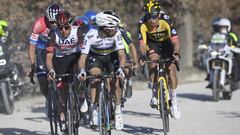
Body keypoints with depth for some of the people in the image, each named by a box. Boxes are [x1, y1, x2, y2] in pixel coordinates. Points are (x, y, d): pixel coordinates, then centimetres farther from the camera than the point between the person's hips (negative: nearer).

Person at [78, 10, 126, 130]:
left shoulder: (116, 34, -31)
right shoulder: (91, 35, -33)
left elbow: (122, 54, -34)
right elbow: (83, 56, -34)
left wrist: (120, 69, -53)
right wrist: (82, 70, -53)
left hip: (111, 56, 0)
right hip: (96, 56, 0)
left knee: (115, 83, -16)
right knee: (95, 79, -25)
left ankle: (118, 112, 4)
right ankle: (94, 110, -15)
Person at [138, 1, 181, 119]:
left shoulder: (165, 23, -32)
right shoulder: (143, 26, -29)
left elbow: (175, 41, -37)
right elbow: (142, 43, -33)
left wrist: (176, 54, -55)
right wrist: (142, 56, -53)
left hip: (166, 44, -1)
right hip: (153, 45, 1)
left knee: (171, 69, -17)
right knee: (153, 61, -28)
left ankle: (174, 101, -6)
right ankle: (154, 92, -13)